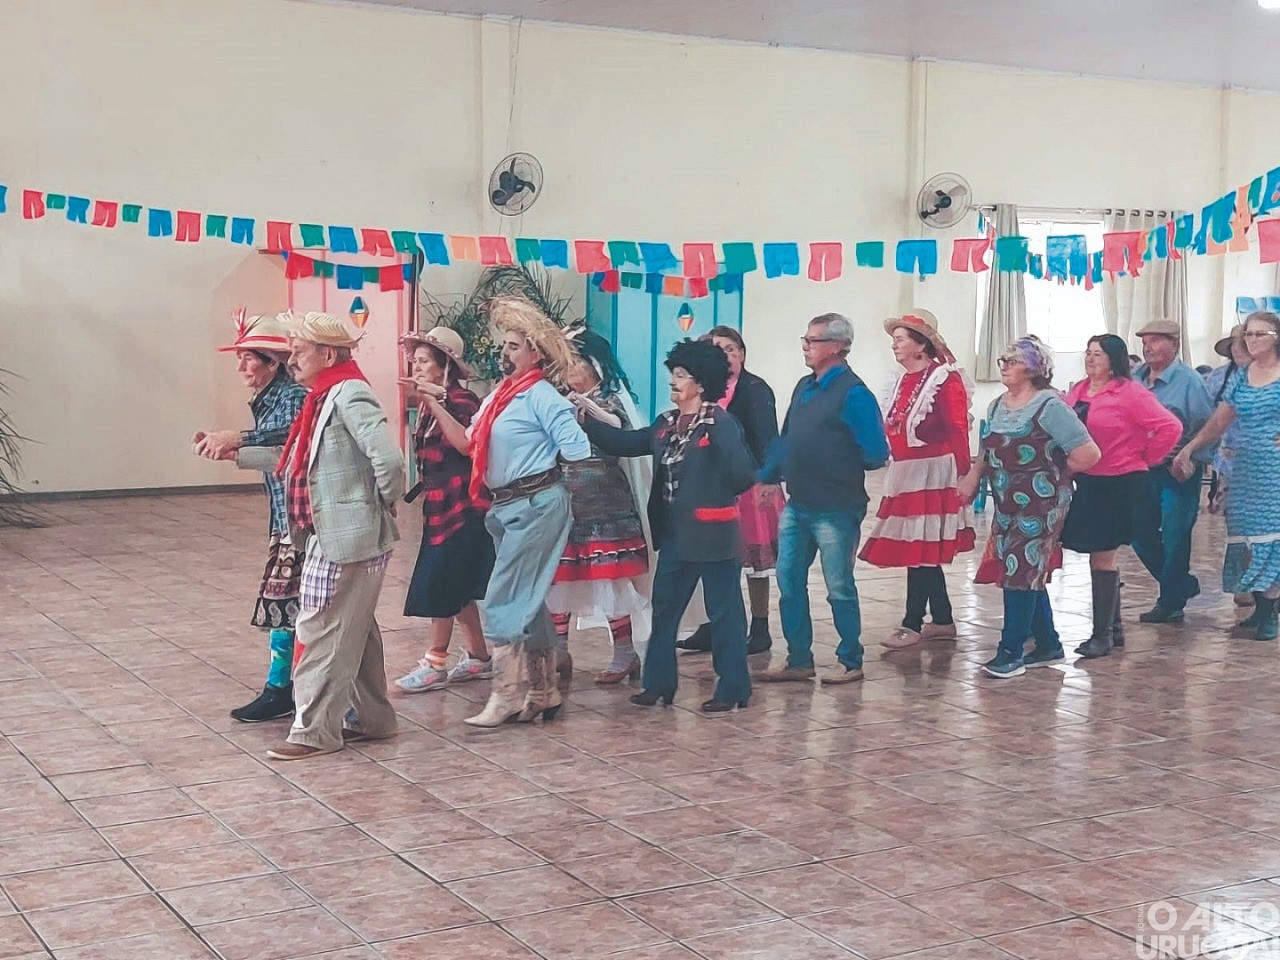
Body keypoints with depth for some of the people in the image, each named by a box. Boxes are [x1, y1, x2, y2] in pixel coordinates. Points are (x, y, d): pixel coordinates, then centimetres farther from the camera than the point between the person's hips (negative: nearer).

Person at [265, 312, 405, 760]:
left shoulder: (349, 395, -18)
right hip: (333, 535, 10)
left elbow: (388, 459, -28)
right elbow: (298, 462, 21)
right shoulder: (325, 396, 13)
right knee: (354, 631, 17)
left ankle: (315, 730, 5)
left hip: (348, 538, -10)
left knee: (324, 632, -3)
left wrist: (384, 502, -14)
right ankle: (373, 719, 27)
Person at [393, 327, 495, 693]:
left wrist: (434, 401, -31)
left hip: (460, 506, -9)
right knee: (456, 587, 13)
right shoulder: (430, 403, 12)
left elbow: (466, 443, -28)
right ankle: (479, 658, 23)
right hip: (439, 505, 9)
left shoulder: (462, 400, -13)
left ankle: (435, 664, 3)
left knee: (439, 584, -5)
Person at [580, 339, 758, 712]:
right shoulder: (666, 423, 10)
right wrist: (588, 422, 4)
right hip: (674, 533, 8)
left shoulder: (720, 424, -13)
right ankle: (658, 683, 24)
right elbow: (626, 443, 9)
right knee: (664, 606, 14)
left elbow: (743, 474, -21)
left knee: (723, 610, 2)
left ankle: (732, 688, 12)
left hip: (711, 533, -8)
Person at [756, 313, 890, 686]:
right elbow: (786, 440, 18)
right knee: (789, 583, 10)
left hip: (835, 511, -8)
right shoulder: (804, 387, 10)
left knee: (839, 587, 4)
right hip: (797, 507, 8)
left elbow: (874, 455, -16)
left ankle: (850, 662, 18)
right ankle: (798, 660, 21)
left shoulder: (853, 393, -14)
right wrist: (768, 475, 12)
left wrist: (838, 467, -5)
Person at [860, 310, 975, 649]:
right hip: (904, 474, 8)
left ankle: (912, 625, 1)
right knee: (924, 554, 11)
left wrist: (962, 477, -17)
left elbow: (957, 432, -14)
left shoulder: (945, 379, -10)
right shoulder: (903, 380, 14)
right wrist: (893, 471, 16)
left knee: (920, 551, -5)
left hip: (932, 475, -8)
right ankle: (943, 621, 20)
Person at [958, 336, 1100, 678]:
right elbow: (991, 453, 22)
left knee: (1021, 572, -8)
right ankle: (1047, 644, 23)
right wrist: (975, 473, 4)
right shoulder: (997, 407, 10)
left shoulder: (1049, 406, -13)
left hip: (1038, 505, -8)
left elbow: (1088, 453, -17)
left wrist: (1054, 473, -4)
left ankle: (1011, 651, -4)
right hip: (1007, 504, 8)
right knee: (1027, 574, 11)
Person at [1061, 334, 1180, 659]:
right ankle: (1114, 628, 27)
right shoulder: (1077, 391, 8)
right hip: (1086, 483, 7)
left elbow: (1170, 427, -17)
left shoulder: (1130, 394, -12)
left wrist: (1144, 459, -9)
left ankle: (1103, 634, 8)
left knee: (1102, 558, -2)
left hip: (1120, 485, -7)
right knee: (1102, 557, 15)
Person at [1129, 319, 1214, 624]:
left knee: (1174, 538, 0)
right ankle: (1183, 584, 30)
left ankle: (1171, 604, 14)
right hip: (1142, 471, 7)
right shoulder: (1135, 379, 6)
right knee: (1141, 534, 11)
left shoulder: (1190, 381, -11)